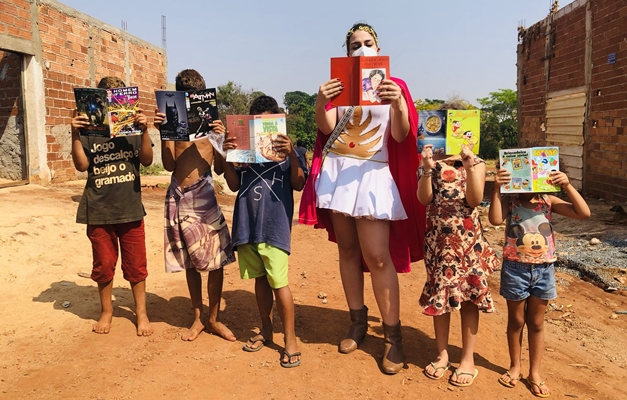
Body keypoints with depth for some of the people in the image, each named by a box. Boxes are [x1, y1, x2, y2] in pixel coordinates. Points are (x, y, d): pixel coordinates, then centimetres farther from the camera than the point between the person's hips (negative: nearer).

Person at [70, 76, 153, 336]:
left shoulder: (133, 128, 1)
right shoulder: (89, 131, 0)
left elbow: (147, 161, -8)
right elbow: (81, 166, -8)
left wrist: (144, 131, -20)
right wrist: (75, 135, -19)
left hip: (130, 208, 0)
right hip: (99, 210, 0)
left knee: (135, 264, 8)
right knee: (103, 264, 12)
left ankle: (141, 313, 22)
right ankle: (106, 311, 31)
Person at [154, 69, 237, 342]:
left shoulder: (211, 121, 2)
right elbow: (169, 165, -1)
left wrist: (221, 138, -17)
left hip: (204, 194, -1)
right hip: (179, 196, 2)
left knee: (215, 260, -1)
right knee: (189, 260, 11)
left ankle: (213, 318, 17)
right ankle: (198, 318, 25)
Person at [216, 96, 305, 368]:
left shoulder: (285, 149, 1)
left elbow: (298, 185, -7)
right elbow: (234, 185, 7)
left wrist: (292, 155, -19)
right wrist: (225, 157, -6)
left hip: (275, 226, -4)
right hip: (247, 223, 4)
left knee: (279, 282, -5)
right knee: (259, 279, 15)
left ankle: (290, 340, 7)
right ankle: (266, 329, 30)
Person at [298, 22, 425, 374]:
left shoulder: (393, 85, 5)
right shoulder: (339, 84, 12)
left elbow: (401, 136, -6)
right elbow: (326, 129, -1)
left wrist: (398, 104, -25)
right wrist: (321, 102, -21)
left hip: (373, 173, -3)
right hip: (337, 170, 3)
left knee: (377, 256, -9)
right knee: (348, 250, 7)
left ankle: (393, 336, 1)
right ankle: (358, 322, 20)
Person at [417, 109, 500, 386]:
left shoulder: (476, 163, 1)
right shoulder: (431, 162, 3)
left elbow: (475, 200, -12)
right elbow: (424, 199, -8)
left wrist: (469, 165, -20)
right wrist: (427, 168, -20)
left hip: (468, 237, -1)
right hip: (439, 237, 1)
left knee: (468, 295, 5)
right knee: (440, 293, 9)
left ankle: (468, 359, 19)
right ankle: (442, 355, 25)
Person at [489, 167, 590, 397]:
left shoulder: (549, 201, -2)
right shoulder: (509, 201, -9)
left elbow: (584, 213, -11)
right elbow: (495, 220, -29)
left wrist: (567, 186, -20)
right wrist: (497, 189, -32)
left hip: (544, 270, 2)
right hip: (515, 269, -2)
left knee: (536, 323, 15)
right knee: (516, 320, 15)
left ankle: (534, 373, 30)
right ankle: (515, 366, 34)